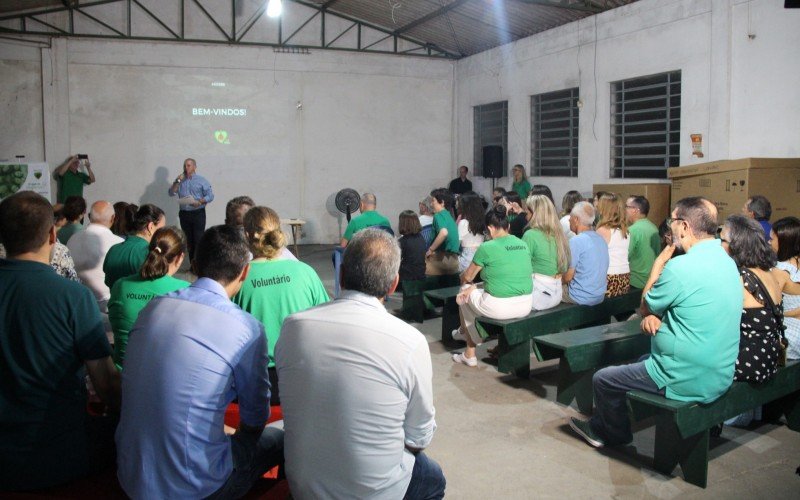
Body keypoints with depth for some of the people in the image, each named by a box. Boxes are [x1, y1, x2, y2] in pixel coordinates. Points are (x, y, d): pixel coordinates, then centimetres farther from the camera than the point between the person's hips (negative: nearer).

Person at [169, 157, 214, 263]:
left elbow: (210, 196, -4)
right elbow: (171, 193, 5)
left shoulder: (201, 180, 2)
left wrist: (199, 202, -19)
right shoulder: (180, 180, 14)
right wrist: (177, 181, -6)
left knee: (198, 239, -9)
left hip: (198, 213, -4)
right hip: (184, 214, 4)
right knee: (188, 240, 7)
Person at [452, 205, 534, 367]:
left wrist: (465, 282, 29)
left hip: (499, 308, -7)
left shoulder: (487, 248, -11)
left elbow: (467, 277, 4)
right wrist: (474, 287, 18)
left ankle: (470, 354, 32)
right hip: (526, 307, 7)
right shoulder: (523, 244, 6)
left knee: (466, 293, 23)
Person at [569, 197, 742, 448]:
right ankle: (600, 426, 40)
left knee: (602, 379, 8)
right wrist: (655, 317, -5)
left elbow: (646, 306, -8)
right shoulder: (726, 261, 5)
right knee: (641, 361, 31)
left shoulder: (681, 267, -24)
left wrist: (660, 262, -2)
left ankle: (616, 434, 34)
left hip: (688, 381, -9)